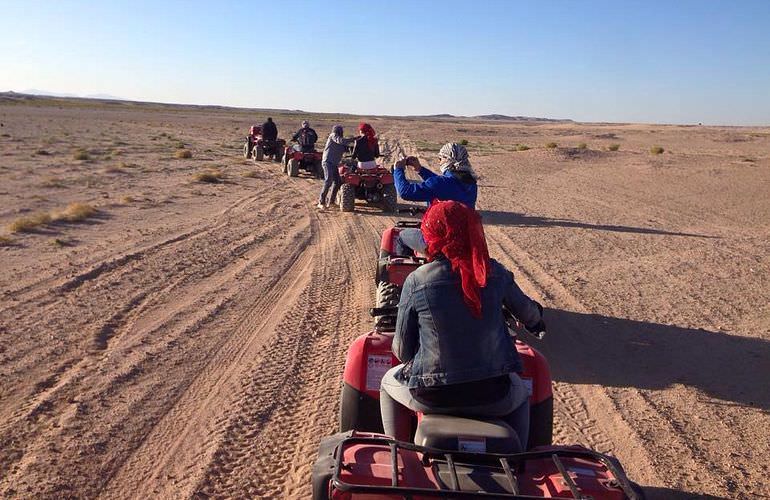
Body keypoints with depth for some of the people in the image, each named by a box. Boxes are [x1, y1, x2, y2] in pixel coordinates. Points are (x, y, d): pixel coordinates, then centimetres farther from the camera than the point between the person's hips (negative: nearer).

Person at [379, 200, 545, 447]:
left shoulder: (416, 281, -11)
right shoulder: (495, 273, -6)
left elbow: (402, 350, -4)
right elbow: (528, 313, 13)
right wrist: (537, 320, 37)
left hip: (431, 397, -1)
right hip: (493, 396, 2)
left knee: (389, 382, 31)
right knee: (520, 394, 36)